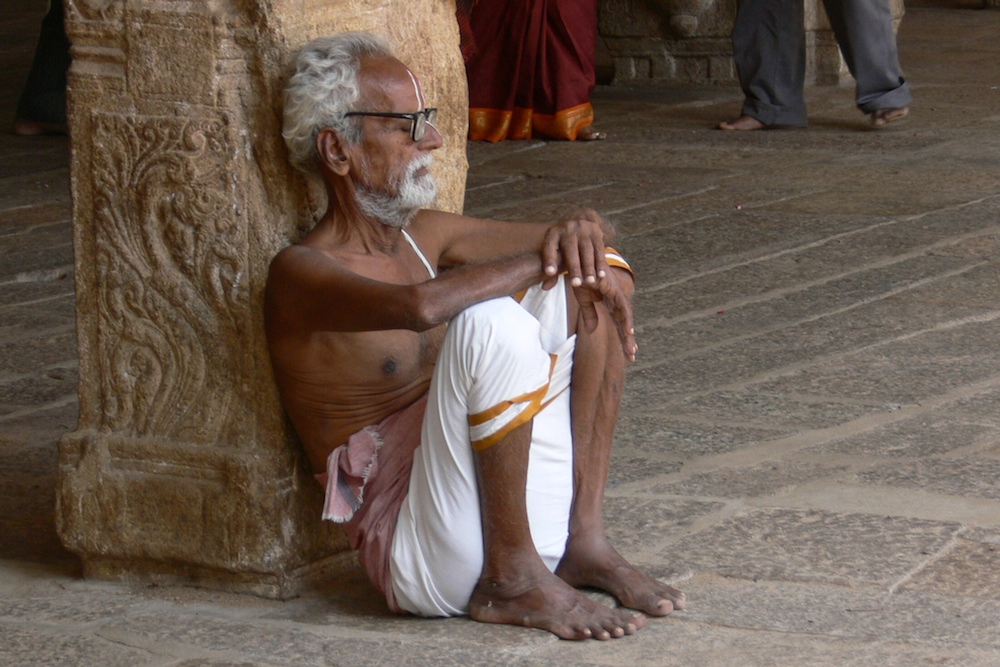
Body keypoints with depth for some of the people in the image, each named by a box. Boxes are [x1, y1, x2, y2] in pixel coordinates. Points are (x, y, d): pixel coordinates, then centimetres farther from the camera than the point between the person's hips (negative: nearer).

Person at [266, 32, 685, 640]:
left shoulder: (422, 234, 13)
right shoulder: (302, 274, -13)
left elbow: (570, 244, 20)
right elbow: (420, 306, -35)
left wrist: (580, 229, -5)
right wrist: (542, 259, -21)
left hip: (523, 516, 8)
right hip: (419, 562, -8)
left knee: (601, 270, 5)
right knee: (491, 322, -30)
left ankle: (584, 540, -2)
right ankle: (511, 579, -16)